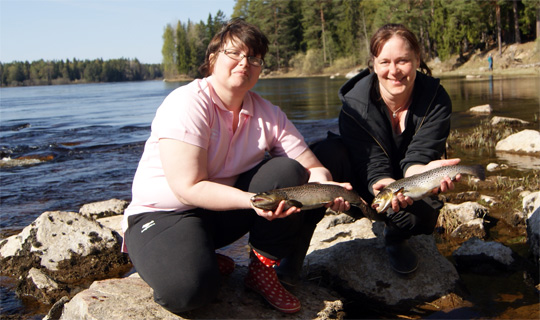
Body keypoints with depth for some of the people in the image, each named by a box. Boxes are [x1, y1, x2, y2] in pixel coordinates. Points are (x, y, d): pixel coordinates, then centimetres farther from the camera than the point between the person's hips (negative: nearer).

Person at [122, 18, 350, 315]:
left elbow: (312, 168, -5)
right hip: (165, 214, -5)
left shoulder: (268, 113, -2)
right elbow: (190, 188, -27)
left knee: (286, 173, -19)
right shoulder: (187, 104, -20)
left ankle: (264, 268, -5)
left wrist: (327, 188, -30)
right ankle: (196, 257, 4)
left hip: (228, 209, 5)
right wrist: (254, 200, -40)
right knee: (187, 289, -34)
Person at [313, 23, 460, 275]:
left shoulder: (435, 99, -19)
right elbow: (374, 165, -30)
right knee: (328, 152, -33)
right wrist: (385, 186, -56)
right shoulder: (355, 104, -25)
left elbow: (418, 156, -27)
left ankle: (396, 238, 6)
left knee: (425, 215, -33)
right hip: (368, 185, -2)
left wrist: (425, 171, -54)